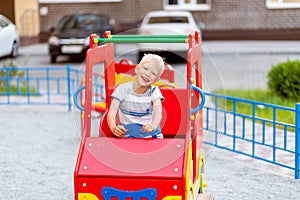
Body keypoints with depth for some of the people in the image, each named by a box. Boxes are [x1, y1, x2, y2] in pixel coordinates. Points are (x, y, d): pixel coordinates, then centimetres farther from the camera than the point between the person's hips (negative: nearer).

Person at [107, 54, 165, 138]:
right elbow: (111, 113, -12)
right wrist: (114, 127, -37)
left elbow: (158, 111, -18)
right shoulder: (123, 89, -2)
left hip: (150, 131, 2)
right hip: (128, 132, -2)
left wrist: (153, 125, -43)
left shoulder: (154, 92, 1)